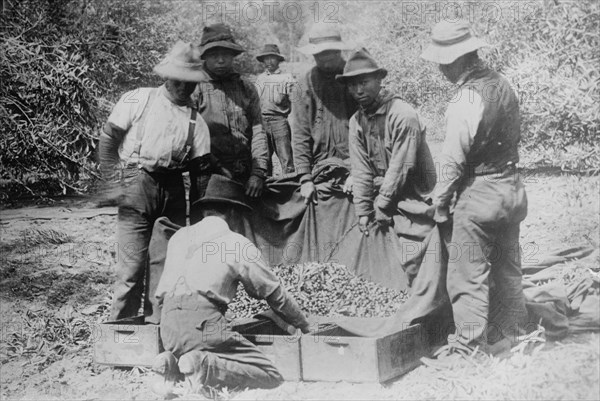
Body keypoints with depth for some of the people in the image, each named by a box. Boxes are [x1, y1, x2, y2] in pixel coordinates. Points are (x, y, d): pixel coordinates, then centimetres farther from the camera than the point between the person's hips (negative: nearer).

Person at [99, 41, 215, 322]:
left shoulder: (195, 118, 10)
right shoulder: (138, 100, 1)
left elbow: (199, 165, 7)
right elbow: (108, 138, 2)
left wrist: (207, 165, -15)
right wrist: (114, 178, -2)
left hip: (172, 190, 4)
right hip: (136, 185, -4)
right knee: (133, 263, -5)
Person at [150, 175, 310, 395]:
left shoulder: (179, 236, 19)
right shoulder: (237, 243, 3)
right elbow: (274, 293, 10)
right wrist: (303, 325, 26)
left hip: (168, 327, 7)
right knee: (271, 376, -3)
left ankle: (172, 363, -2)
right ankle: (204, 367, -22)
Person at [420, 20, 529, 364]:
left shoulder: (467, 99, -20)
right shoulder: (503, 84, 4)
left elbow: (454, 161, -17)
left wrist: (441, 203, -5)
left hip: (479, 194, -8)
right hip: (512, 188, 8)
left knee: (470, 275, 2)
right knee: (508, 269, 17)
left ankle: (467, 347, 10)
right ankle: (509, 337, 30)